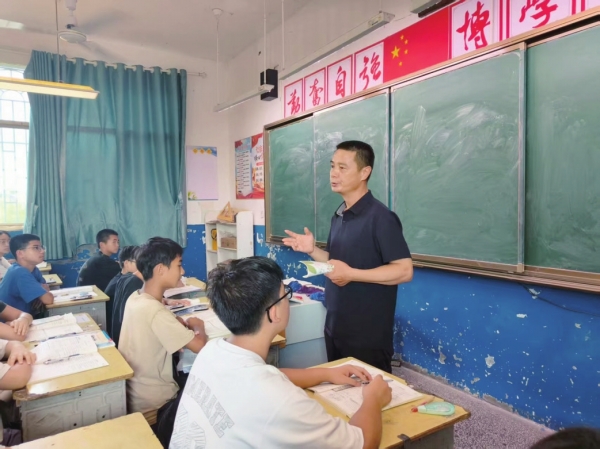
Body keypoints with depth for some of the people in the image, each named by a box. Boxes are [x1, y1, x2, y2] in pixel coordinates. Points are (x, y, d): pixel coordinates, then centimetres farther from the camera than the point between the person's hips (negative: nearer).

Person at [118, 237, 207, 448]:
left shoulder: (135, 298, -3)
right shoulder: (156, 312, -30)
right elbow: (200, 346, -29)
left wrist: (184, 323, -3)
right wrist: (198, 326, -8)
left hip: (130, 389, 8)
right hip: (148, 400, -8)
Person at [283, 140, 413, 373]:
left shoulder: (380, 217, -17)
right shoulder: (338, 216, 8)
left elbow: (404, 270, -20)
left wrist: (351, 275, -24)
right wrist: (312, 250, -1)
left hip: (368, 336, -8)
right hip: (335, 329, 8)